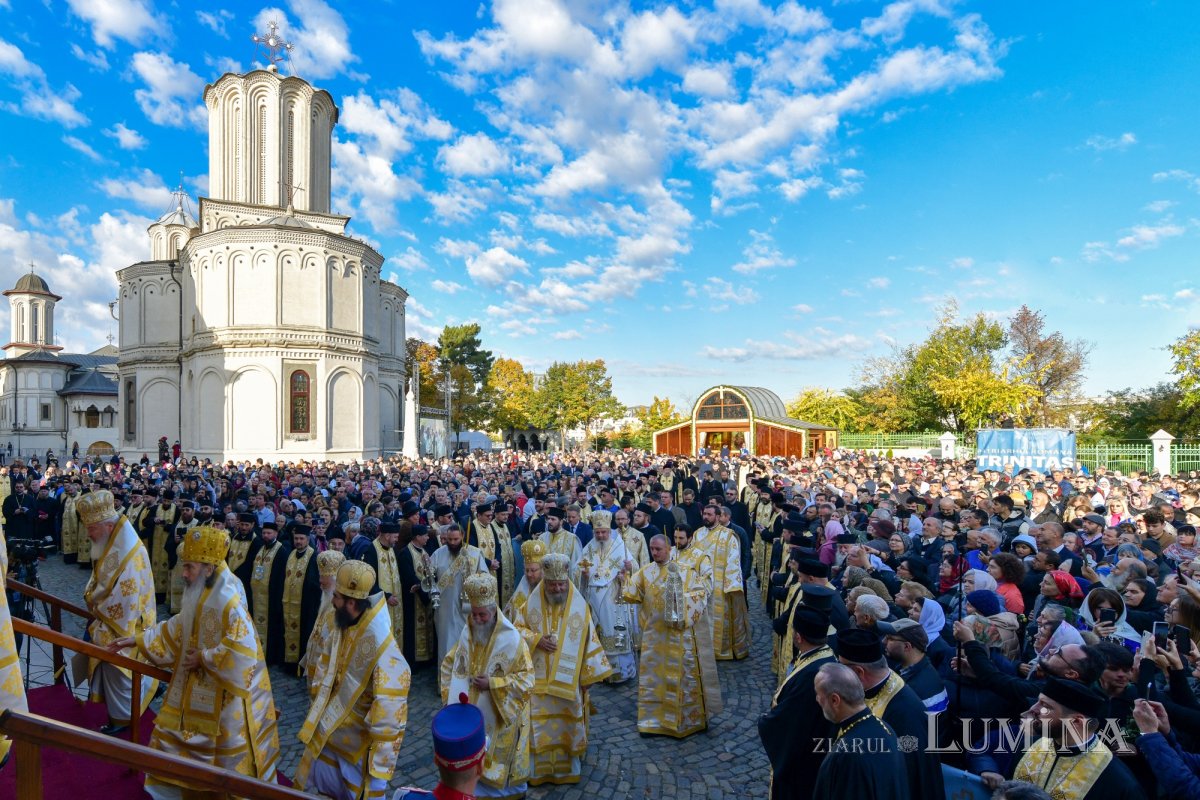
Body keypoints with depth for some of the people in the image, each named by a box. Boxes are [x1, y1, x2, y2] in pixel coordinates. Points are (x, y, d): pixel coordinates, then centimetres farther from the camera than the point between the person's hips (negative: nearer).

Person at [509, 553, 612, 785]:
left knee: (567, 724, 12)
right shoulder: (531, 603, -8)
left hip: (568, 680, 0)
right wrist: (536, 639, -17)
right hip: (538, 679, 0)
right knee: (539, 726, 8)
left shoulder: (579, 606, -9)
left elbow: (589, 642, -3)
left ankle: (567, 766, 31)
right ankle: (540, 768, 25)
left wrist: (589, 676, -1)